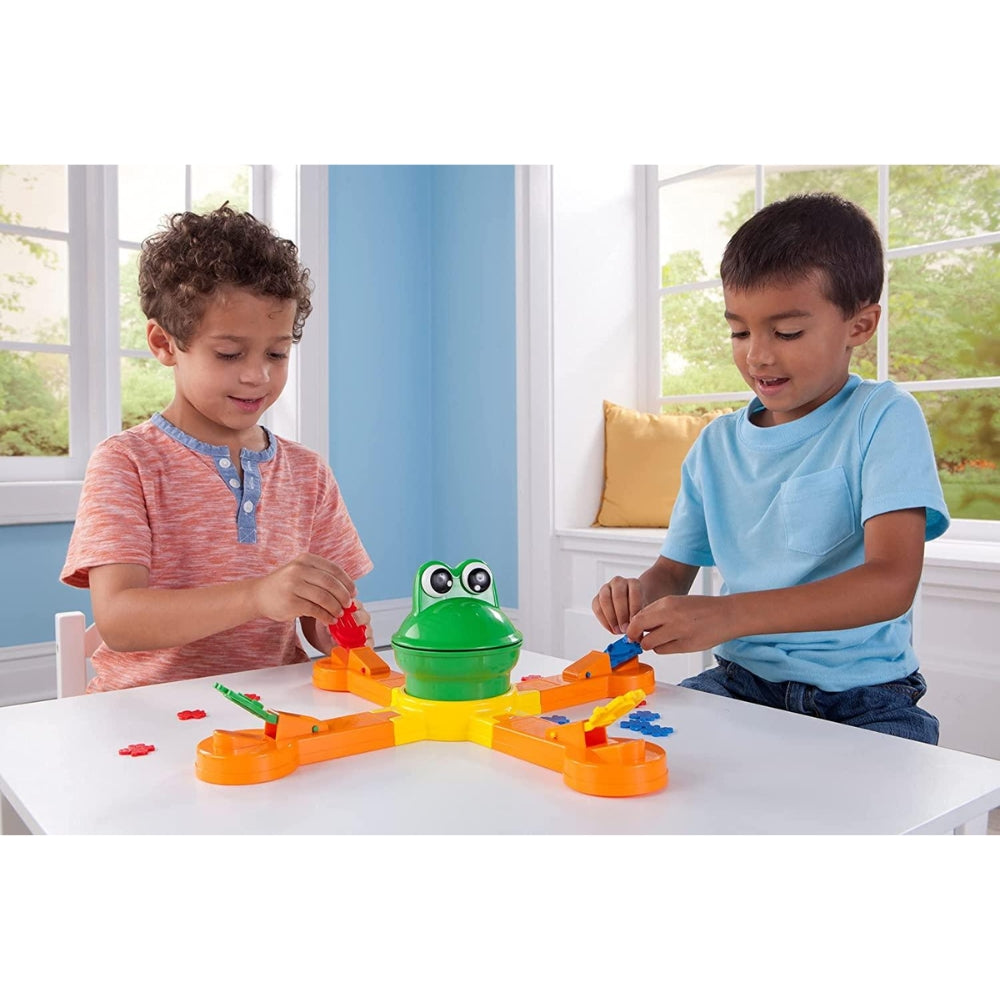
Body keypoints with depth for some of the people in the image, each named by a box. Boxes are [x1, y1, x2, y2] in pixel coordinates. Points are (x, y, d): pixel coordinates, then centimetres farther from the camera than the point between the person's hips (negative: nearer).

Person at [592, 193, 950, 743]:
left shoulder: (883, 419, -7)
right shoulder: (716, 445, 8)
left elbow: (892, 581, -20)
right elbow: (675, 568, 15)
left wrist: (727, 615, -31)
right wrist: (641, 593, -12)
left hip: (861, 695, -3)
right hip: (741, 680, 4)